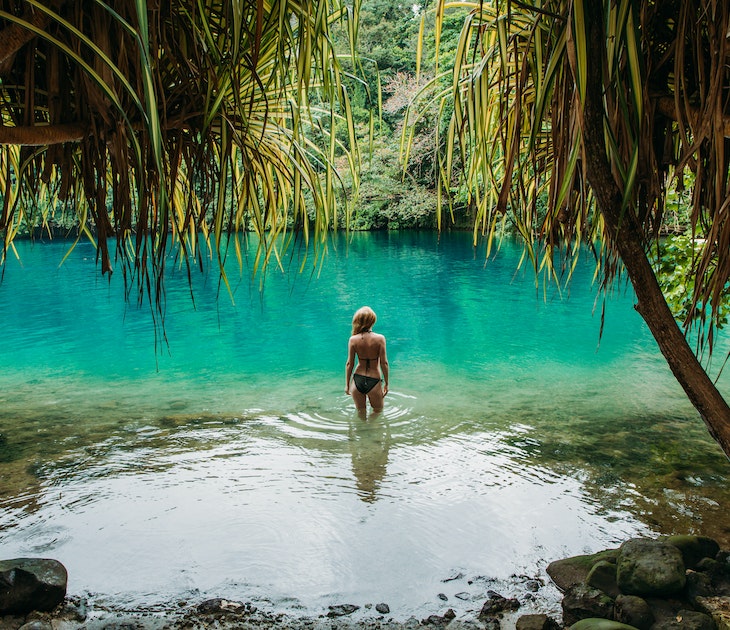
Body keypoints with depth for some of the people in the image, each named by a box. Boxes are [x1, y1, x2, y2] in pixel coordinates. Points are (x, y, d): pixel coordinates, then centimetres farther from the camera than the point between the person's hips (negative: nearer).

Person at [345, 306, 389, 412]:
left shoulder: (353, 340, -8)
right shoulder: (380, 339, -14)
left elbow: (349, 364, -2)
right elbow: (384, 363, -10)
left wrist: (347, 385, 9)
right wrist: (386, 383, 1)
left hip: (357, 380, 2)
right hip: (374, 381, -2)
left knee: (360, 413, 21)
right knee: (378, 412, 20)